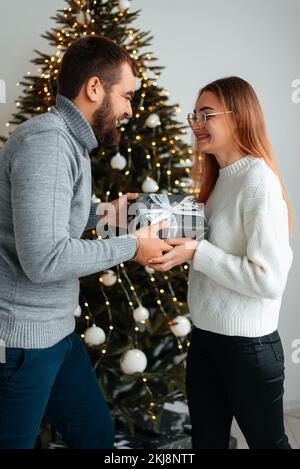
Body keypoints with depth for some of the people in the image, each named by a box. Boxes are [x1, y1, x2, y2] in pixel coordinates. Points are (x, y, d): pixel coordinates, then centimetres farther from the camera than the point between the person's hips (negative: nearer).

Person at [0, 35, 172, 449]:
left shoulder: (68, 141, 12)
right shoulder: (46, 141, -21)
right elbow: (44, 258, -27)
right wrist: (132, 247, -15)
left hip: (56, 330, 10)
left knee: (97, 433, 17)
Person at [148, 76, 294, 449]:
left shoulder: (259, 181, -18)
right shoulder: (219, 178, 9)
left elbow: (269, 278, -23)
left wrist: (197, 253, -22)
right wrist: (179, 242, -1)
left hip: (248, 345, -8)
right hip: (204, 337, 8)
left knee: (267, 440, 12)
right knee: (207, 440, 17)